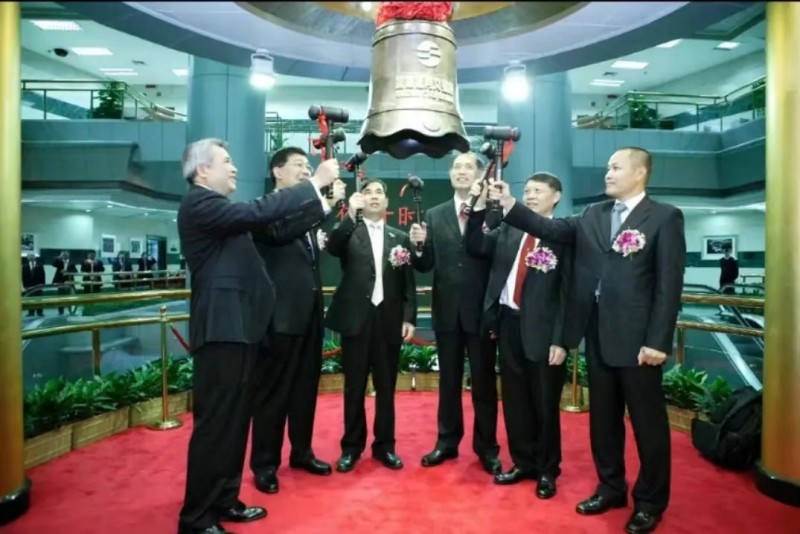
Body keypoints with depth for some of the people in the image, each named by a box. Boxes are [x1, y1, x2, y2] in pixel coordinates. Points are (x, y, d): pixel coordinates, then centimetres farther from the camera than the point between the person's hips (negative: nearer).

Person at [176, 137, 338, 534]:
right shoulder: (199, 204, -12)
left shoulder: (217, 206, 21)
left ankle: (224, 500, 30)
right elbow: (259, 213, -24)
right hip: (222, 327, -10)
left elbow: (267, 224, 18)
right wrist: (315, 183, -19)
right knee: (214, 423, -2)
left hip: (238, 326, 10)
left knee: (234, 420, 16)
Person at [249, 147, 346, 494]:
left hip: (310, 312, 7)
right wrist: (325, 203, -28)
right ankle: (265, 463, 19)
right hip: (281, 313, -7)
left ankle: (301, 452, 31)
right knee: (273, 390, 4)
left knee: (306, 387, 16)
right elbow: (281, 232, -27)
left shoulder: (307, 212, 15)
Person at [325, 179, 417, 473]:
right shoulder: (349, 233, 6)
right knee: (354, 387, 8)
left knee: (386, 386, 10)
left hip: (389, 320, 2)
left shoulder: (400, 237, 10)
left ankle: (384, 445, 25)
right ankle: (351, 446, 23)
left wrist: (409, 318, 0)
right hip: (356, 318, -1)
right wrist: (351, 214, -26)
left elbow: (408, 283, 8)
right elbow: (332, 247, -18)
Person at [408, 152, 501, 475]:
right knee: (448, 379, 15)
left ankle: (486, 447, 26)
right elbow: (425, 265, 2)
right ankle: (447, 441, 31)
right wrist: (418, 245, -17)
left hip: (481, 310, -3)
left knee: (484, 381, 10)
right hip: (447, 310, 3)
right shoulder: (435, 215, 6)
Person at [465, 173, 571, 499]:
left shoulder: (565, 235, -6)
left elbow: (568, 291, -9)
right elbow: (475, 247, 4)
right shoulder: (509, 230, 10)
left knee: (544, 404, 10)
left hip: (542, 328, -5)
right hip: (509, 323, 5)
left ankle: (547, 471, 31)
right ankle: (523, 463, 35)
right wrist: (479, 208, -7)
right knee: (515, 400, 16)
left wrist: (561, 339, -13)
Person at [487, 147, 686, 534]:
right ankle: (611, 488, 34)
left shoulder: (665, 217, -5)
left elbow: (670, 283, -10)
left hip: (637, 338, -5)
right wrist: (510, 206, -9)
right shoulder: (593, 216, 12)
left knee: (647, 421, 9)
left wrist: (658, 341, -15)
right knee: (603, 417, 16)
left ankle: (650, 501, 28)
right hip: (598, 335, 5)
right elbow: (550, 228, 1)